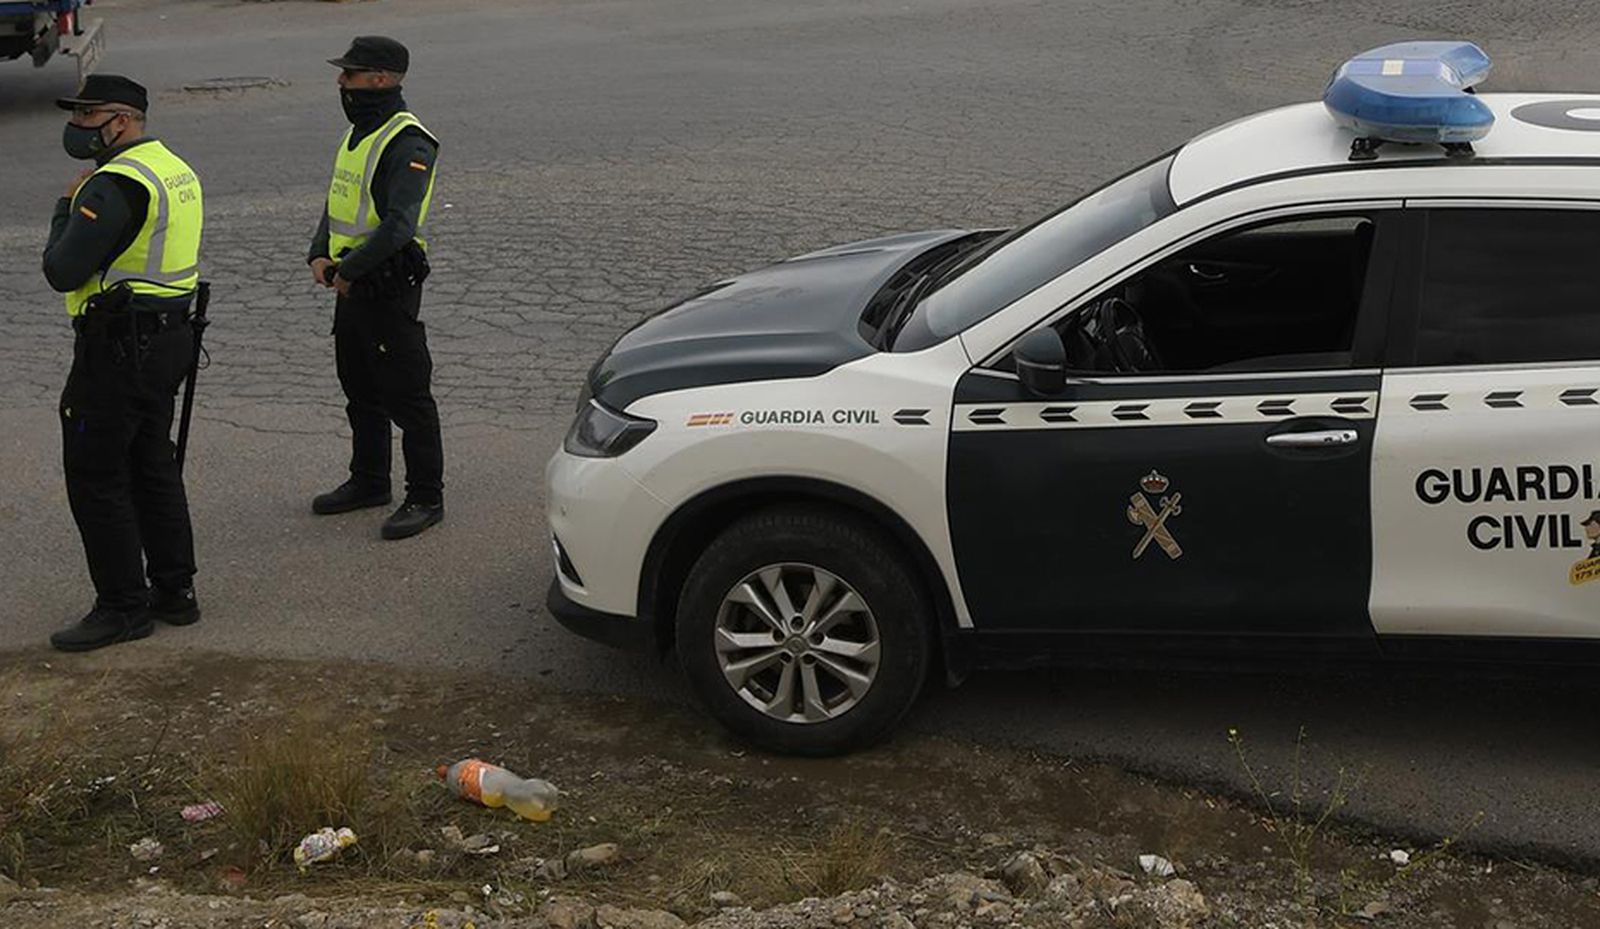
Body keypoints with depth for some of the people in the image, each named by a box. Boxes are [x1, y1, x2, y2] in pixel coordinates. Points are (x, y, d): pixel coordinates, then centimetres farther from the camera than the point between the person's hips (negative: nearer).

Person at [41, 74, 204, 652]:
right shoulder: (177, 170, 12)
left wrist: (65, 208, -8)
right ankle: (174, 591, 23)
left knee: (94, 476, -1)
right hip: (168, 338, 10)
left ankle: (123, 608, 4)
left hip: (119, 349, -10)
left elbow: (62, 271, -22)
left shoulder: (114, 185, -20)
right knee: (152, 466, 17)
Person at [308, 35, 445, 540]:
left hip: (389, 286, -10)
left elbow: (399, 225, -26)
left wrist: (350, 270, -20)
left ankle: (426, 497, 7)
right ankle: (369, 482, 34)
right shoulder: (358, 133, 13)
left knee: (407, 396, -2)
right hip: (352, 286, 10)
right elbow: (337, 203, 17)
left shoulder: (408, 143, -18)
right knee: (360, 390, 20)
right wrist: (320, 254, 1)